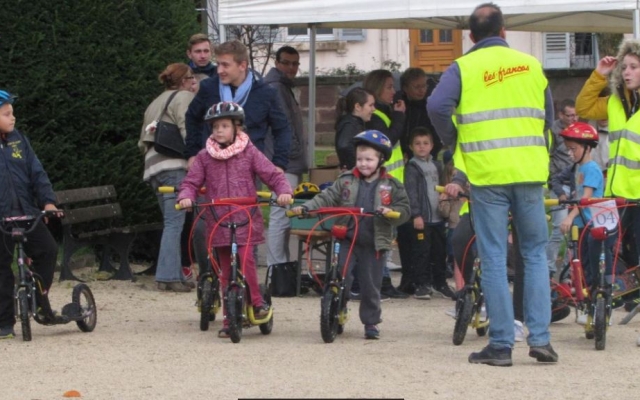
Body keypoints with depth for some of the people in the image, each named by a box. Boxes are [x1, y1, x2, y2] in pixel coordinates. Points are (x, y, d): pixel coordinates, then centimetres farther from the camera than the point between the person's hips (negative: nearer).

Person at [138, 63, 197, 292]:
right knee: (174, 223, -12)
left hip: (153, 166, 9)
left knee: (171, 223, 11)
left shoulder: (156, 103, 27)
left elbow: (142, 143, 26)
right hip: (174, 166, -9)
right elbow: (188, 133, -14)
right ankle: (168, 276, -19)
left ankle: (174, 275, 9)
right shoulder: (184, 97, 1)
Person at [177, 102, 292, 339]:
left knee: (245, 260, -22)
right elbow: (191, 182, 6)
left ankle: (257, 302, -1)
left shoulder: (249, 153, 2)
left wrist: (283, 191, -18)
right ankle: (230, 320, 12)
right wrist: (186, 197, -15)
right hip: (218, 222, 3)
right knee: (226, 272, 5)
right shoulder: (205, 157, 7)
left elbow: (272, 175, 0)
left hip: (246, 221, -2)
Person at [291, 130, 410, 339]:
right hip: (348, 239, 1)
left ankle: (371, 322, 18)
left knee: (371, 285, 5)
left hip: (374, 243, -1)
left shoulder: (391, 186, 1)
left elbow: (404, 210, 0)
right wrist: (305, 208, -15)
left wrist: (391, 212, -22)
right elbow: (327, 198, -1)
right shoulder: (346, 181, 4)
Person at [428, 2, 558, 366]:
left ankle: (502, 344, 1)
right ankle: (540, 337, 3)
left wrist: (455, 143, 0)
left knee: (494, 259, 1)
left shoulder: (463, 68, 0)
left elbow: (437, 107, -16)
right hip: (530, 172, 2)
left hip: (486, 174, -2)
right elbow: (549, 119, 16)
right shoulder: (531, 65, 10)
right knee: (535, 254, 11)